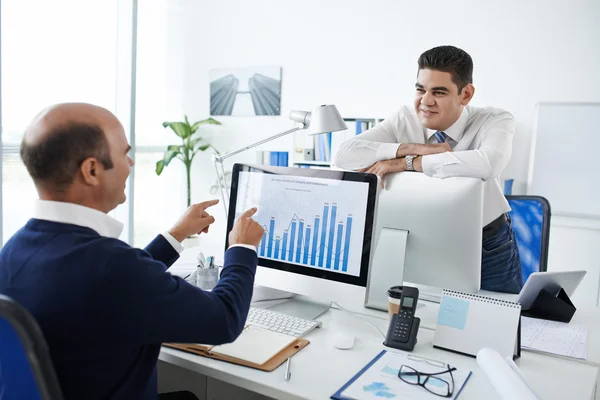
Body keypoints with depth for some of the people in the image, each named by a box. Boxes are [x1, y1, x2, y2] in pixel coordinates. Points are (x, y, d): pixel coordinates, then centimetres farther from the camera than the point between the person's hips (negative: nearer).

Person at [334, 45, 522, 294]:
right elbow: (345, 155, -24)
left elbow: (489, 163, -41)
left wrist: (404, 162, -36)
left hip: (489, 248, -1)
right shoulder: (405, 120, -12)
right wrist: (414, 148, -31)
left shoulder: (495, 121, -17)